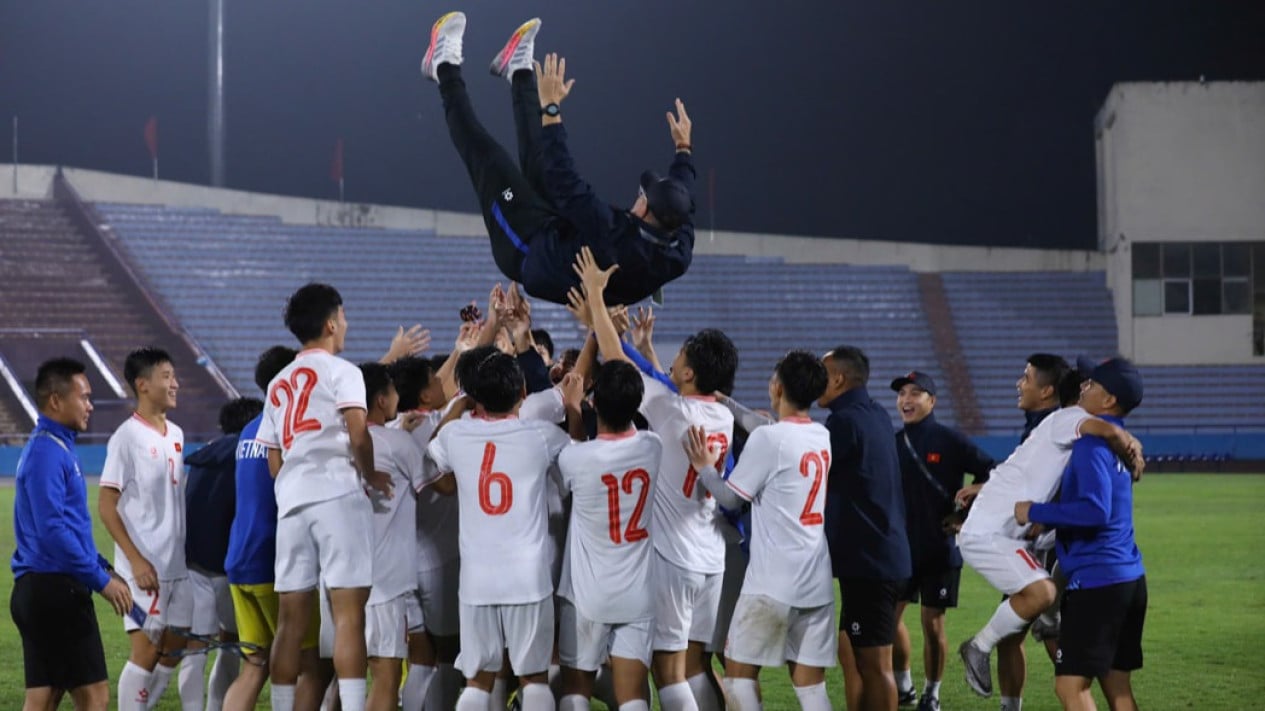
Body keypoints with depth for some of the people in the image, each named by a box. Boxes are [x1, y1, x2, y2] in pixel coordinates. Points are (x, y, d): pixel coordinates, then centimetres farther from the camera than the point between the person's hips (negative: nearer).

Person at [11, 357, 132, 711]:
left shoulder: (56, 447, 18)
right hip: (55, 589, -10)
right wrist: (101, 580, -17)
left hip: (40, 589, 10)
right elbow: (52, 530, -21)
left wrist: (103, 568, 19)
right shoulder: (47, 452, -15)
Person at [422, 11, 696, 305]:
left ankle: (445, 69, 21)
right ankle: (519, 72, 39)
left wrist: (550, 108, -37)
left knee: (487, 155, 0)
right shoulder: (678, 255, -25)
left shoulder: (611, 236, -45)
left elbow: (566, 181, -42)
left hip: (526, 255, -6)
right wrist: (683, 147, 13)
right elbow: (682, 204, -1)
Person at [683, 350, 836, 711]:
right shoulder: (825, 437, 9)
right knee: (810, 681, 7)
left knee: (739, 669, 7)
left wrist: (704, 468, 11)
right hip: (819, 584, 6)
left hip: (772, 583, -6)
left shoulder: (768, 438, -12)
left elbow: (731, 497, -4)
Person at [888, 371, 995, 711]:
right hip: (901, 546, 4)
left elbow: (991, 473, -7)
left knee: (932, 623, 1)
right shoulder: (893, 443, 5)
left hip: (940, 548, -4)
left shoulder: (950, 441, -7)